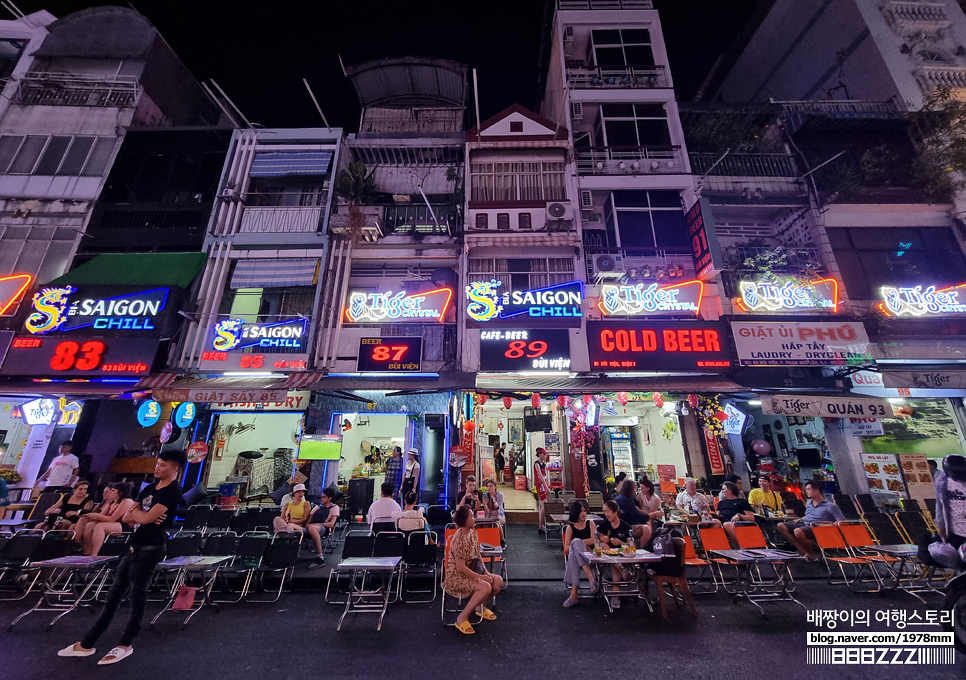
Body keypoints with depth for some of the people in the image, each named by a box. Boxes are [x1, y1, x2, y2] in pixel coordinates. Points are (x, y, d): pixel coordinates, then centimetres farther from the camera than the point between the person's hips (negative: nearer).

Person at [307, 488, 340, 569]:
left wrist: (317, 524, -8)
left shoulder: (334, 507, 19)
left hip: (324, 529, -4)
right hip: (311, 527, 5)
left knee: (312, 528, -43)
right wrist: (307, 524, -2)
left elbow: (331, 524, 4)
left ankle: (320, 557, -35)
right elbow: (308, 521, 24)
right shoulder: (317, 508, 36)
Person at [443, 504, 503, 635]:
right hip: (456, 577, -8)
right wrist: (480, 577, -19)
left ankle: (481, 607, 19)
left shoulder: (473, 533, 4)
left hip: (471, 571, 9)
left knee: (498, 582, -7)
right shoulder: (459, 538, -25)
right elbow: (461, 568, -24)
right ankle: (462, 618, -11)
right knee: (486, 587, -29)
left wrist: (485, 571, -2)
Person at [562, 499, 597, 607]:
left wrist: (577, 543, -5)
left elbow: (594, 540, -2)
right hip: (574, 555, 1)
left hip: (589, 556, -1)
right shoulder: (570, 527, 14)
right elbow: (566, 548, 5)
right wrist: (579, 545, -12)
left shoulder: (590, 524, 15)